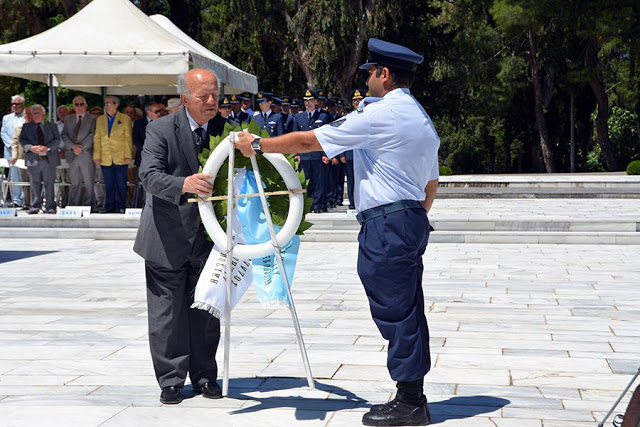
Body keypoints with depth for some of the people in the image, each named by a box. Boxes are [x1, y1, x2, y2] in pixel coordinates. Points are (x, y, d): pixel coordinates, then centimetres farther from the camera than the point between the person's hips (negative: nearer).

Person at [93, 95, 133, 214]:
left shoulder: (125, 119, 3)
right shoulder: (100, 120, 12)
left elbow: (128, 138, 1)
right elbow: (97, 138, 9)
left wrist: (128, 156, -6)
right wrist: (97, 156, 1)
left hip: (120, 158, -2)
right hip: (105, 159, 3)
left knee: (121, 184, 1)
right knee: (109, 185, 6)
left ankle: (120, 206, 9)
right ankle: (109, 206, 14)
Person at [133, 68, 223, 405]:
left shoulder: (224, 128, 2)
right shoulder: (161, 130, -9)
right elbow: (149, 177, -20)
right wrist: (183, 184, -39)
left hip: (208, 237, 3)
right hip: (168, 238, -3)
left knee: (206, 311, 10)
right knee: (167, 312, 3)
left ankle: (205, 376, 23)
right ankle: (171, 380, 15)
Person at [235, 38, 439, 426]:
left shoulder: (380, 115, -12)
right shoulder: (423, 119, 17)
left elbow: (308, 141, -8)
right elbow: (431, 185, 22)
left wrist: (258, 144, 3)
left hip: (386, 223, -9)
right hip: (413, 219, 9)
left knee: (395, 312, -4)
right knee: (407, 312, 12)